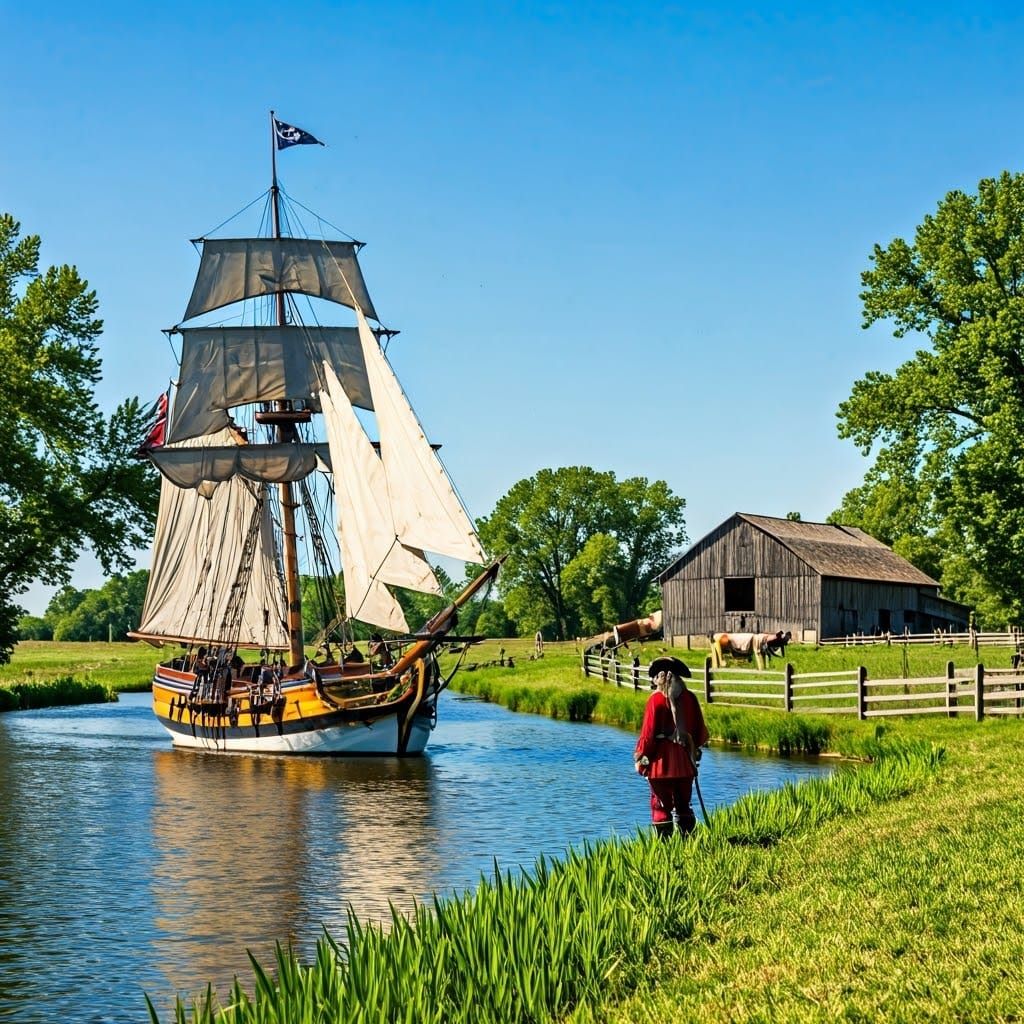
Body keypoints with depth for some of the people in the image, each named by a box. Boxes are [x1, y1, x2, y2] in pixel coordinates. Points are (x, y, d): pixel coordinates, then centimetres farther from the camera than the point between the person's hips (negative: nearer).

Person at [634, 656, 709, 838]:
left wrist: (640, 756, 0)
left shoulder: (656, 699, -10)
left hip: (662, 762, -5)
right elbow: (701, 731, 9)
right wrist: (694, 749, 26)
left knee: (661, 805, 1)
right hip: (685, 761, 5)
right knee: (683, 804, 15)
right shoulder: (689, 698, 3)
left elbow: (648, 732, -10)